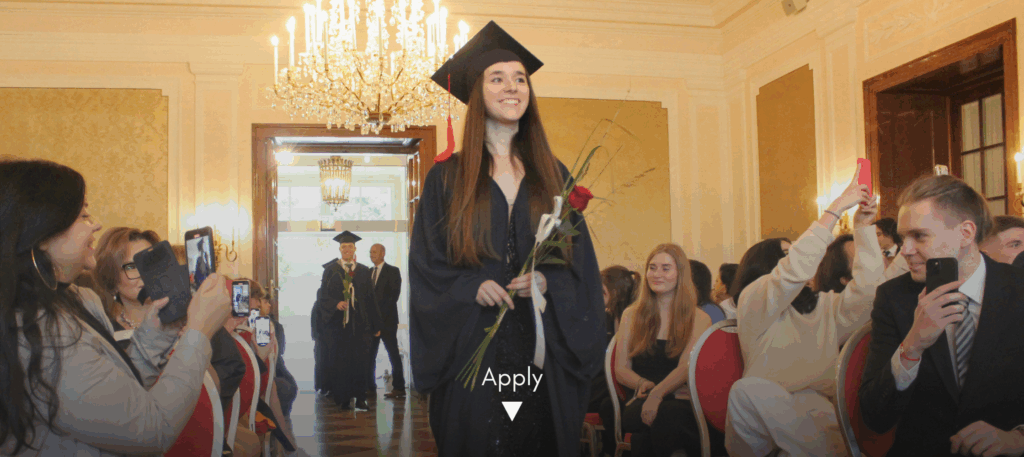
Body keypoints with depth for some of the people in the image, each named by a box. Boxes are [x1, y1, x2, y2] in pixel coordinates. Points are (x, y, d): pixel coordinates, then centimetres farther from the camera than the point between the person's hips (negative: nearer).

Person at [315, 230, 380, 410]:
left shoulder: (363, 272, 11)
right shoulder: (331, 270, 7)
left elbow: (371, 299, 11)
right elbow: (323, 296, 2)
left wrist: (375, 325, 8)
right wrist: (336, 304, -18)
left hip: (359, 324, 1)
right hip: (337, 323, -1)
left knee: (360, 360, -4)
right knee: (339, 361, -2)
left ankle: (360, 398, 2)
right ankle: (343, 399, 6)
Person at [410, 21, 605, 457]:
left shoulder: (554, 175, 10)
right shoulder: (447, 177, 4)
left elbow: (581, 260, 8)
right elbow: (426, 263, 1)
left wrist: (547, 281, -12)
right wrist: (472, 286, -16)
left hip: (543, 346, 2)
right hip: (472, 344, -2)